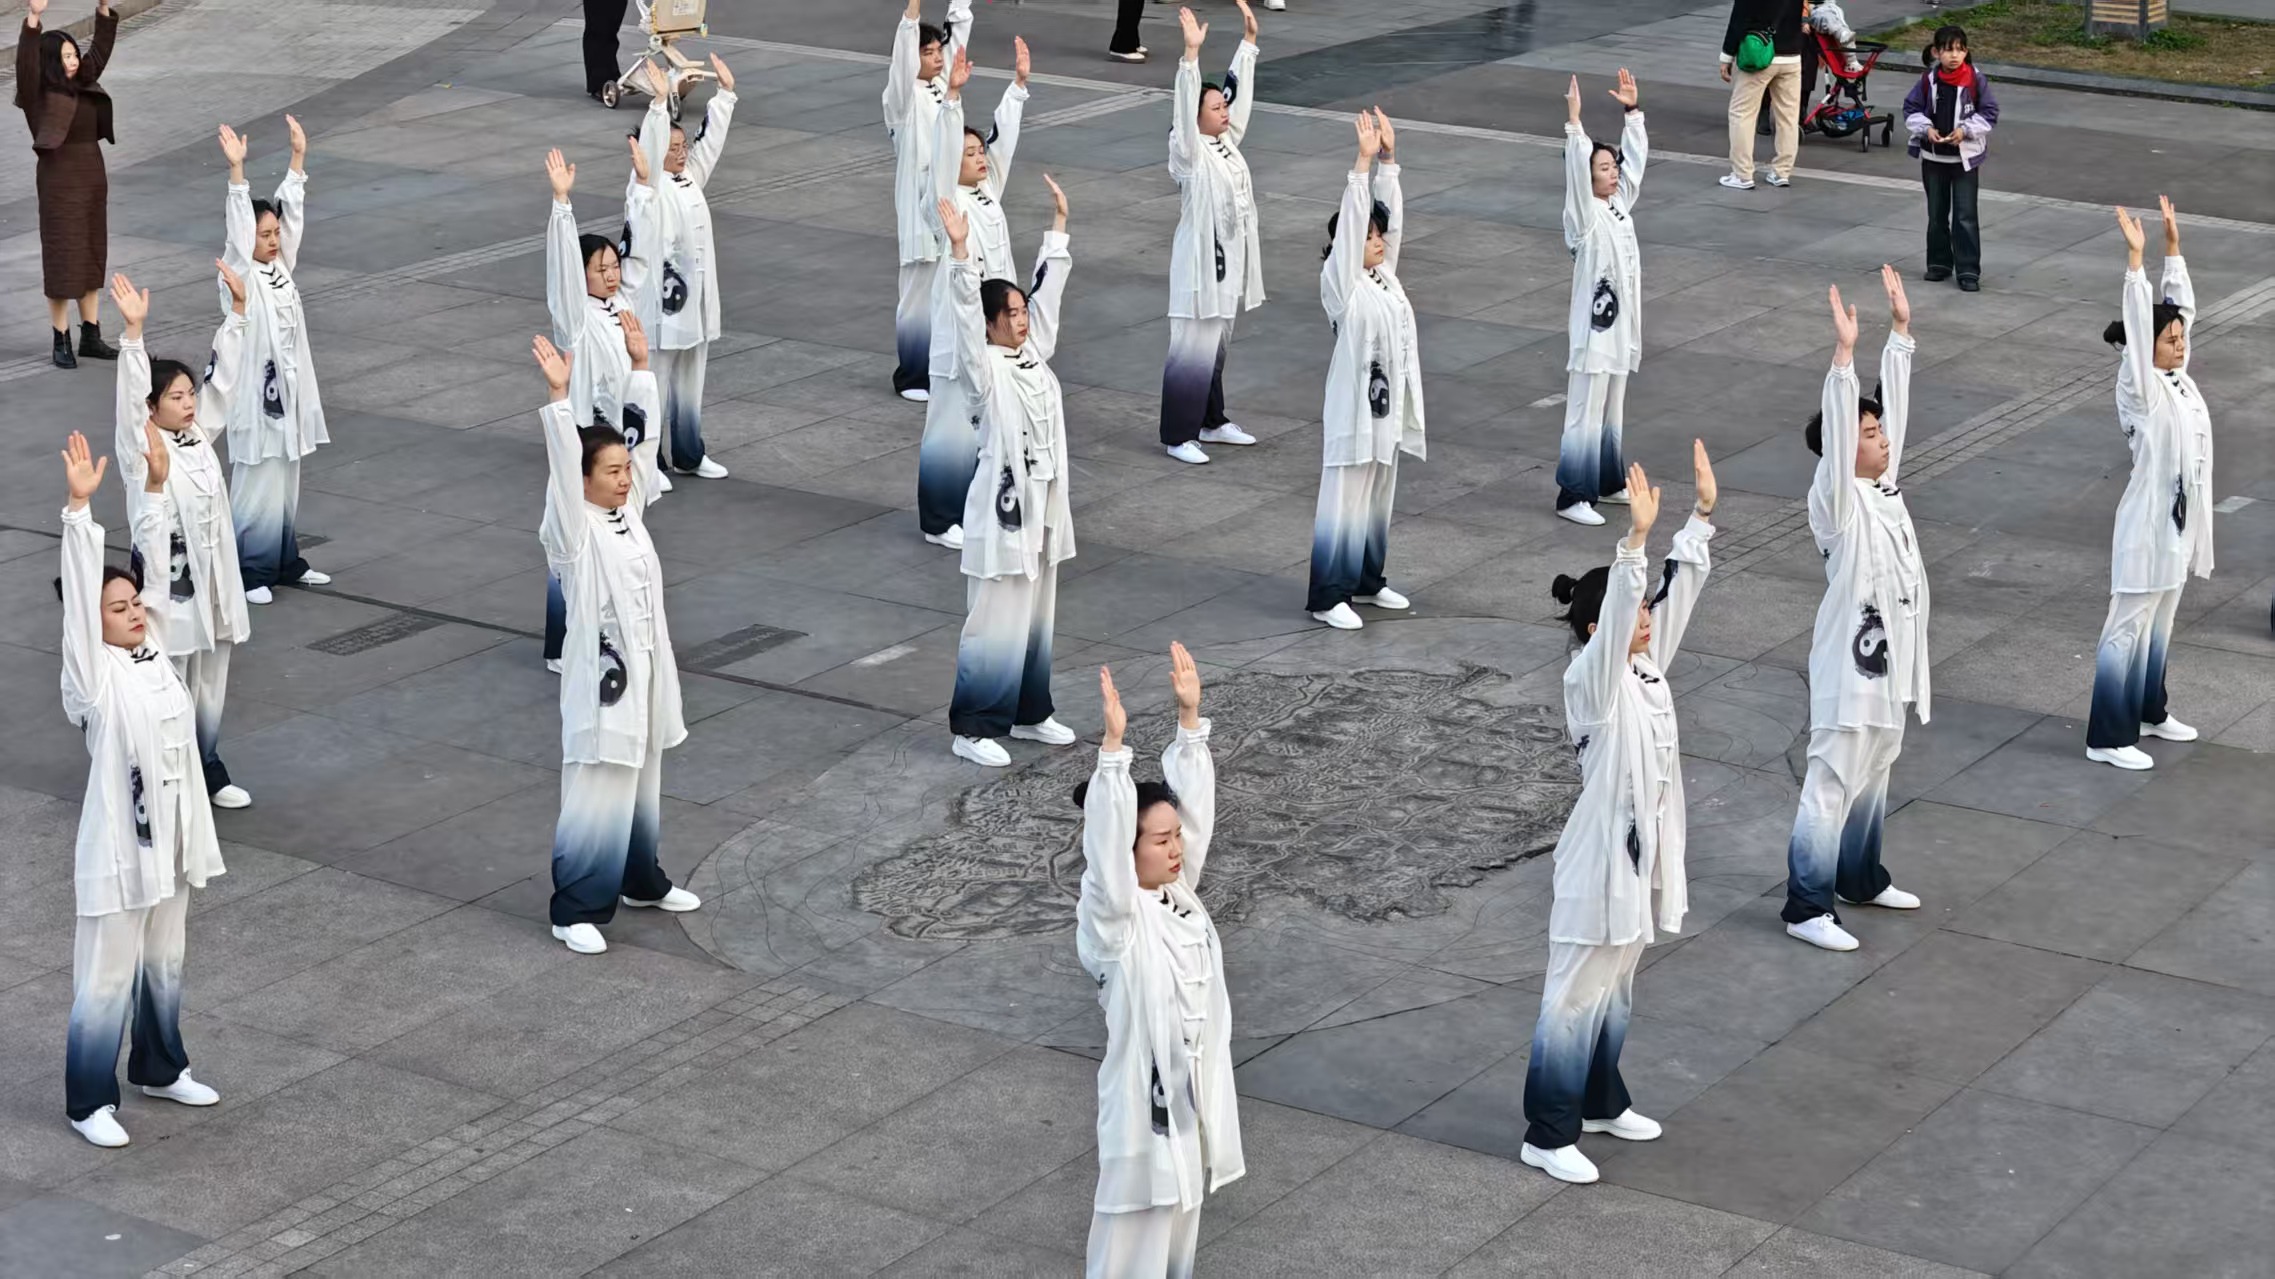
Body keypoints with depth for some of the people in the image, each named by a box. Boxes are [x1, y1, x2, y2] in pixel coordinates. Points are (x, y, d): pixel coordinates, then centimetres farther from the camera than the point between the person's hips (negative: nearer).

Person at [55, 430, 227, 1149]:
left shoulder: (153, 653, 3)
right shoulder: (92, 675, -14)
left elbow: (151, 562, 4)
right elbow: (79, 589, -25)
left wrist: (156, 489, -1)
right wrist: (80, 509, -33)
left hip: (171, 834, 7)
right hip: (118, 843, -7)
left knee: (164, 967, 22)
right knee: (106, 980, 1)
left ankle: (160, 1069, 39)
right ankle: (88, 1103, 11)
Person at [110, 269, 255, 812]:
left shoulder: (200, 436, 6)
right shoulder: (140, 449, -12)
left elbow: (224, 376, 5)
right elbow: (131, 396, -27)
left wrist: (237, 309, 0)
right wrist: (134, 331, -39)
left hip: (213, 585, 7)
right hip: (168, 590, -7)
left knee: (210, 691, 18)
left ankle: (208, 771, 31)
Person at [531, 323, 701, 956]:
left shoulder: (631, 511, 6)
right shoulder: (572, 531, -14)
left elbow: (646, 436, 6)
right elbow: (563, 464, -28)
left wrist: (640, 367, 3)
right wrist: (558, 397, -39)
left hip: (645, 672, 8)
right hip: (601, 677, -8)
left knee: (641, 788, 21)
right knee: (595, 798, -5)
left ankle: (641, 881, 37)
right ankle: (577, 910, 2)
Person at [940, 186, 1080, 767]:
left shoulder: (1035, 353, 7)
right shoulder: (984, 369, -13)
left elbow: (1049, 287, 11)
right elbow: (967, 312, -26)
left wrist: (1059, 223, 13)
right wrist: (960, 250, -38)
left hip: (1044, 505, 8)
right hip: (1003, 506, -8)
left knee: (1036, 618, 17)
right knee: (995, 623, -4)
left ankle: (1029, 713, 29)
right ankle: (972, 728, 3)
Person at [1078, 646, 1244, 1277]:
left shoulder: (1181, 893, 4)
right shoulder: (1110, 918, -16)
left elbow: (1194, 802, 3)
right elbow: (1104, 843, -31)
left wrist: (1189, 715, -3)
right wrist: (1113, 744, -38)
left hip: (1195, 1096, 8)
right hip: (1144, 1101, -8)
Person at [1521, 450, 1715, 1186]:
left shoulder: (1648, 667, 4)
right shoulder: (1591, 682, -19)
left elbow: (1678, 590, 5)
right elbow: (1615, 614, -36)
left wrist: (1703, 514, -1)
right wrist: (1636, 536, -46)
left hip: (1644, 856, 9)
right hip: (1599, 863, -9)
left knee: (1616, 991, 22)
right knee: (1576, 999, -1)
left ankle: (1600, 1103, 38)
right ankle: (1548, 1135, 6)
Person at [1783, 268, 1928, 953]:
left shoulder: (1883, 484, 5)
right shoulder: (1837, 503, -17)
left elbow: (1893, 399, 7)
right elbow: (1834, 429, -32)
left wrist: (1900, 330, 5)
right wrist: (1843, 355, -38)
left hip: (1890, 661, 9)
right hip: (1851, 667, -9)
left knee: (1872, 778, 21)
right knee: (1831, 787, -3)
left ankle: (1861, 879, 36)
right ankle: (1806, 905, 3)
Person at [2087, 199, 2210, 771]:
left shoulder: (2178, 377, 4)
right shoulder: (2140, 389, -17)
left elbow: (2180, 304, 8)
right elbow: (2137, 323, -28)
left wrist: (2173, 246, 5)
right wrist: (2135, 259, -33)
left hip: (2182, 521, 9)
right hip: (2148, 524, -9)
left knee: (2160, 624, 21)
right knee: (2128, 628, -2)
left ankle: (2149, 712, 37)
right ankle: (2107, 738, 3)